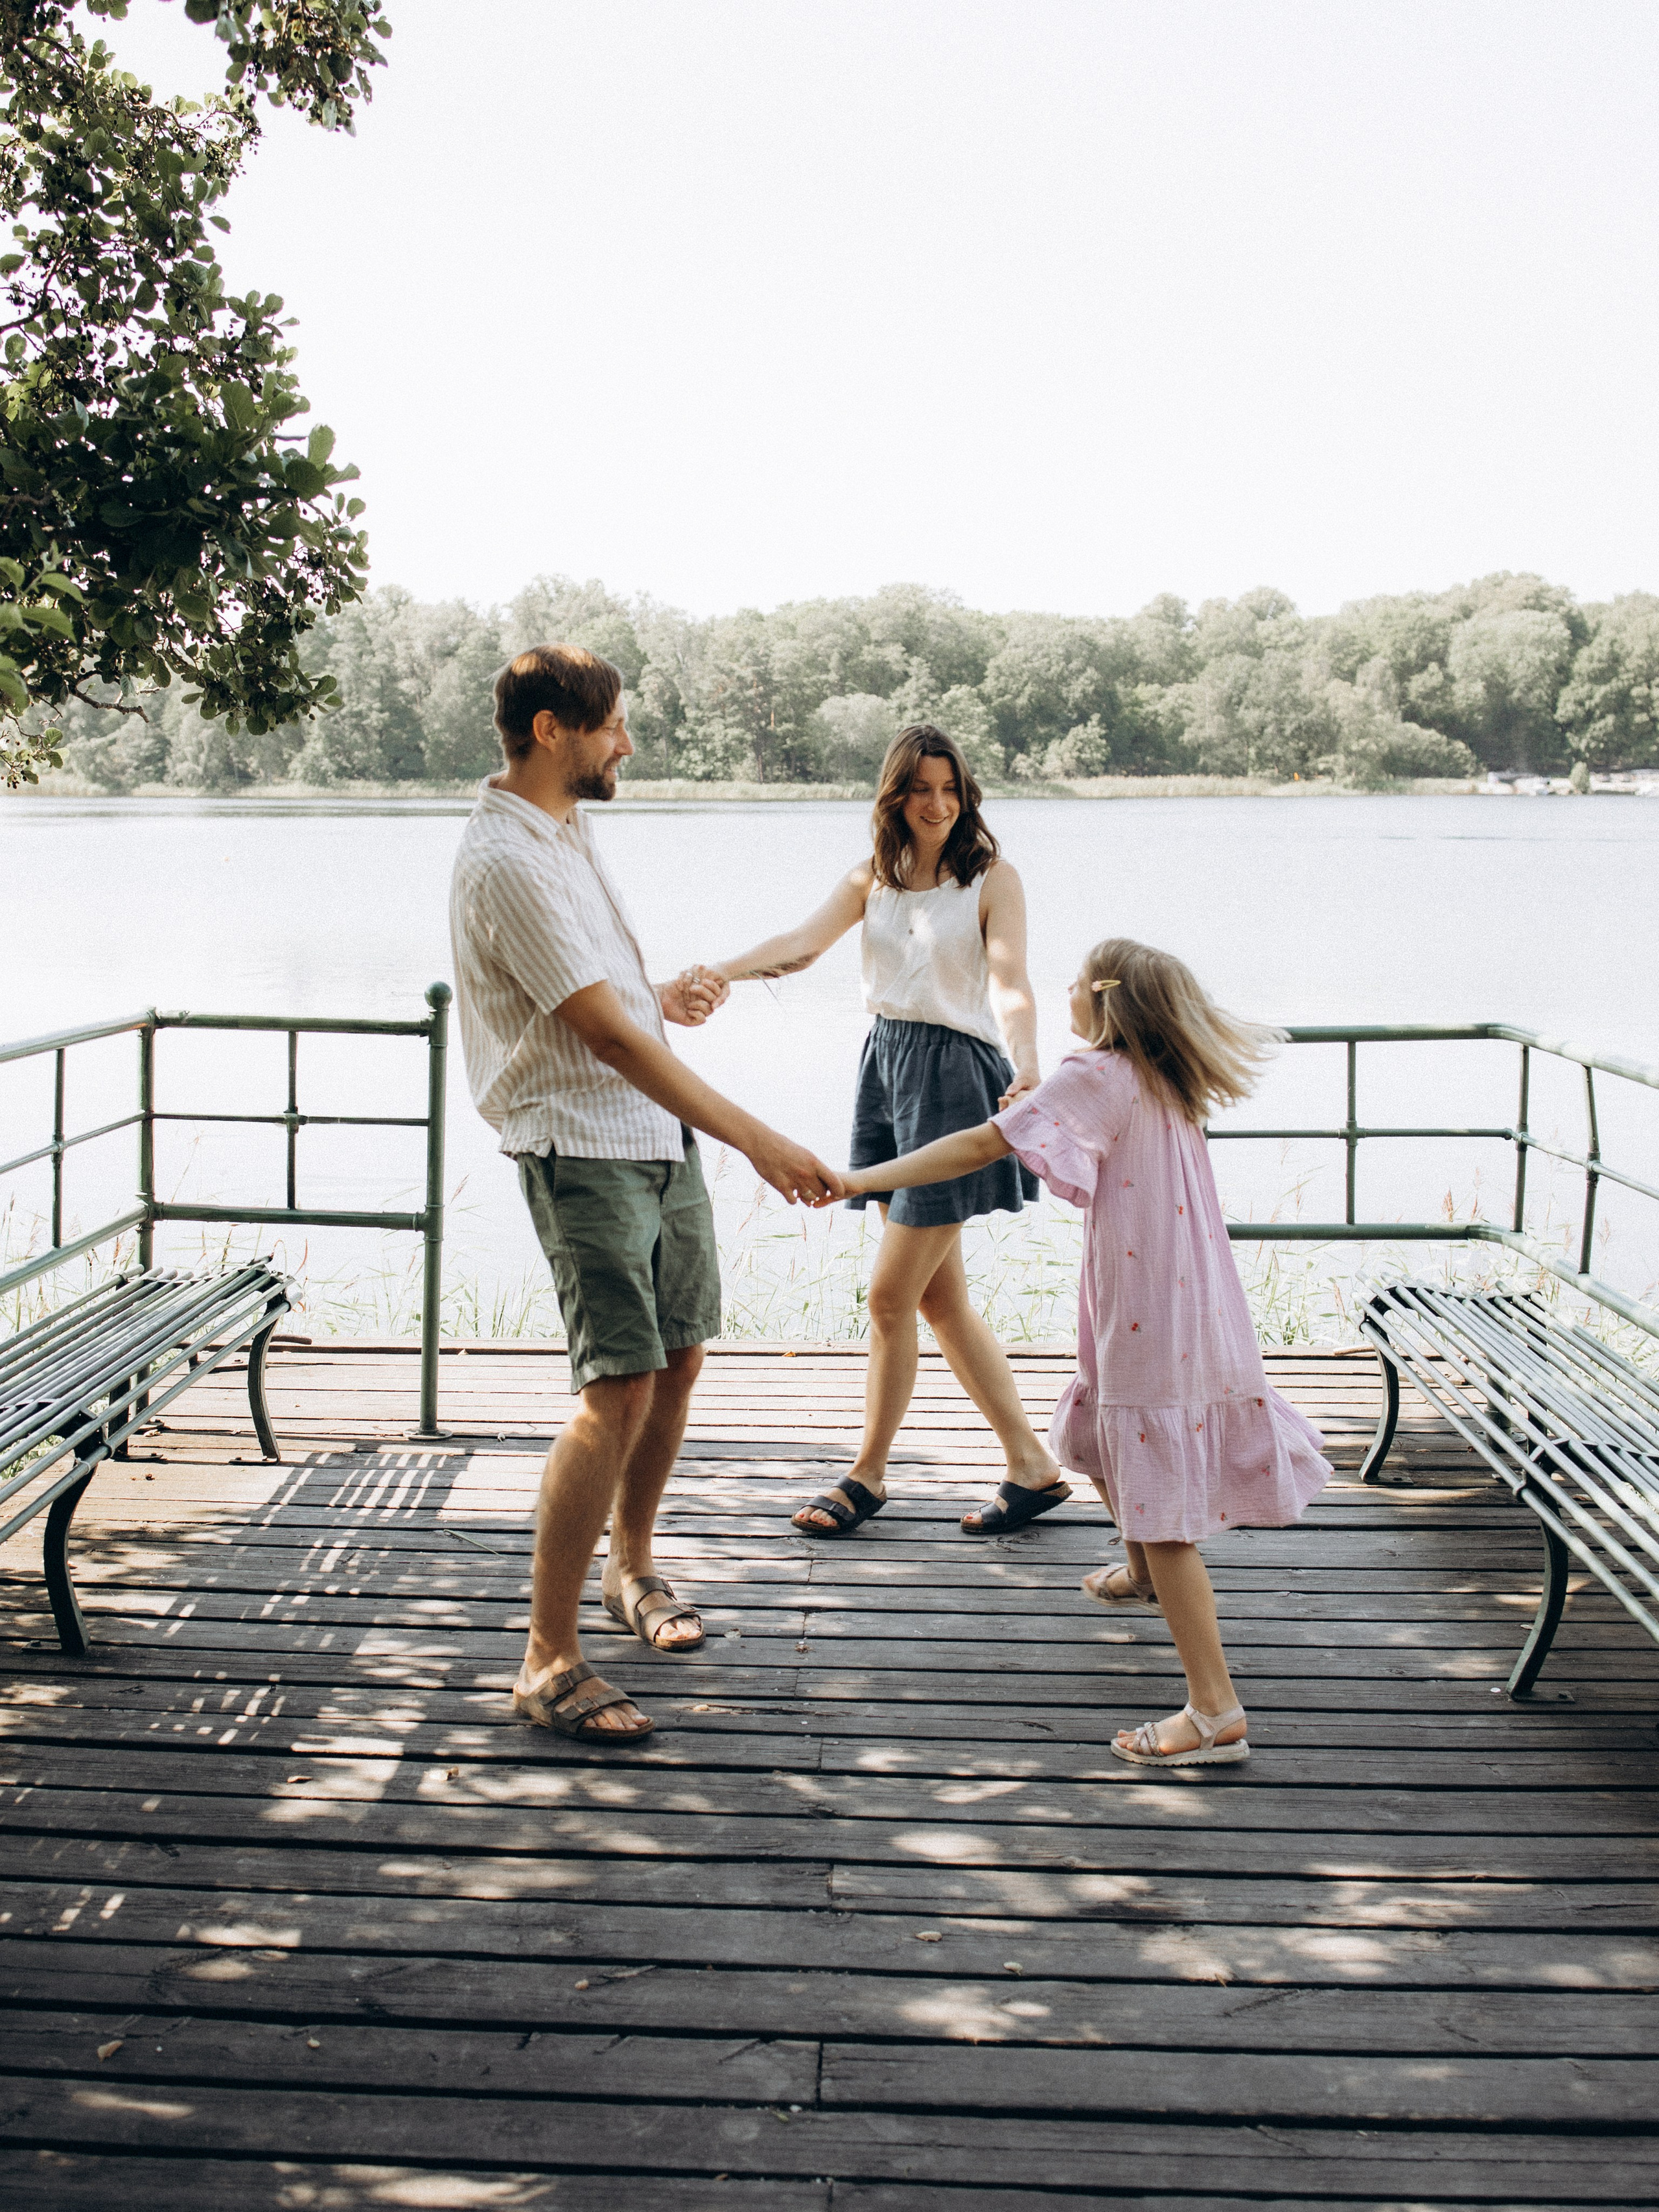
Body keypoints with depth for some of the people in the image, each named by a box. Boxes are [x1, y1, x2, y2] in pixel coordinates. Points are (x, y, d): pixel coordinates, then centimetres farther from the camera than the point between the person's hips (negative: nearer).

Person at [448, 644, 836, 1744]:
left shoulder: (568, 828, 13)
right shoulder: (506, 861, -18)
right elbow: (607, 1037, -24)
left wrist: (661, 997, 10)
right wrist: (759, 1141, -26)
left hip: (659, 1134, 9)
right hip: (582, 1149, -9)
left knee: (679, 1360, 15)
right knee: (620, 1388, -15)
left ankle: (633, 1567, 36)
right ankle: (549, 1663, -8)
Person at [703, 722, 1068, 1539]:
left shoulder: (991, 877, -3)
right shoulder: (873, 877, 11)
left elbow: (1009, 985, -16)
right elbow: (803, 942, -3)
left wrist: (1025, 1070, -35)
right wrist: (719, 971, -22)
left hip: (955, 1075, -6)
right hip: (887, 1064, 6)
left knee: (890, 1294, -4)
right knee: (939, 1296, 9)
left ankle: (866, 1476, 12)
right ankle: (1031, 1465, 18)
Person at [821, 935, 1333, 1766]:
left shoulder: (1097, 1078, -15)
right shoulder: (1167, 1082, 11)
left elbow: (979, 1146, -19)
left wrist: (860, 1180, -17)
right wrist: (1038, 1102, 18)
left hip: (1151, 1324, -9)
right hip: (1192, 1313, 9)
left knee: (1162, 1514, -9)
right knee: (1099, 1443, 32)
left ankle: (1216, 1712, -10)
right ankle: (1142, 1572, 58)